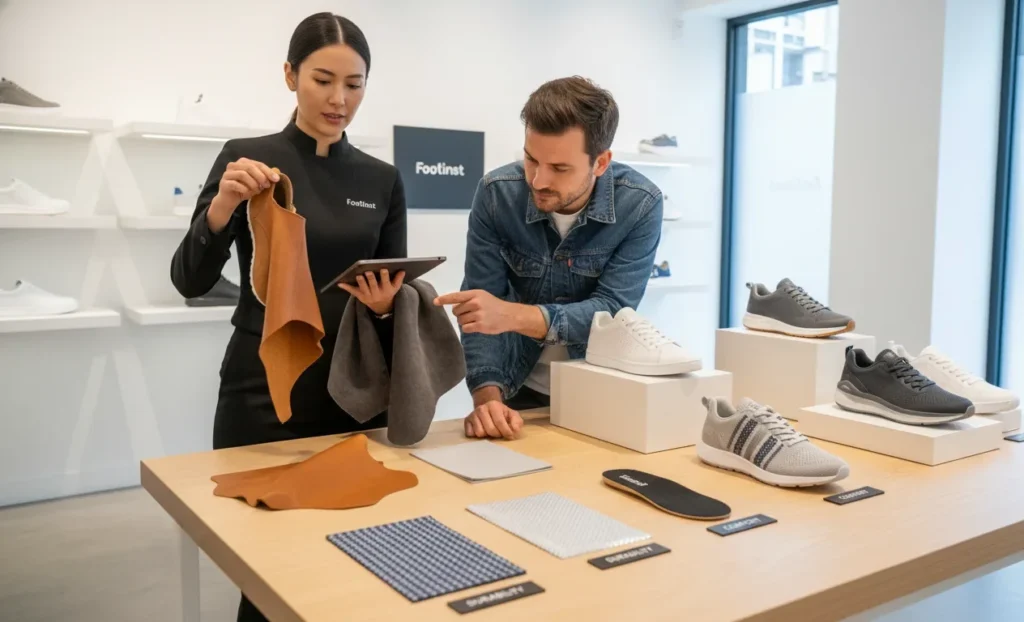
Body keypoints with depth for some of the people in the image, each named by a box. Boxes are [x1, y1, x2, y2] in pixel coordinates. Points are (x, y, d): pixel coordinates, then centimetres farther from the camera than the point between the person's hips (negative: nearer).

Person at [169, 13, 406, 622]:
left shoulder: (383, 179, 6)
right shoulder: (246, 158, -3)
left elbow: (398, 290, 7)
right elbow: (190, 281, -9)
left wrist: (386, 303, -16)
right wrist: (222, 207, -25)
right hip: (264, 386, -3)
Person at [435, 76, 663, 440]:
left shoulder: (640, 205, -16)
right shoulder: (497, 193, -14)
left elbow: (612, 311, -21)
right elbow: (481, 312, -13)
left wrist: (515, 315, -35)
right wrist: (487, 396, -28)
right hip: (519, 388, -1)